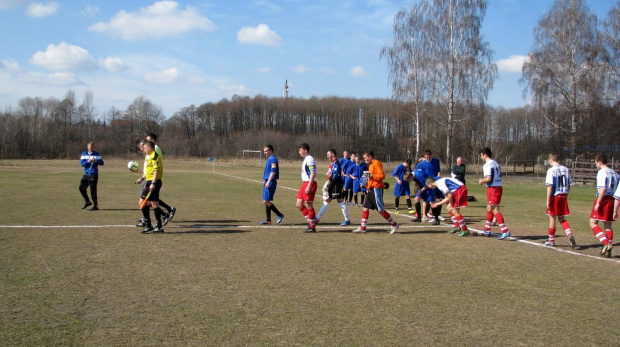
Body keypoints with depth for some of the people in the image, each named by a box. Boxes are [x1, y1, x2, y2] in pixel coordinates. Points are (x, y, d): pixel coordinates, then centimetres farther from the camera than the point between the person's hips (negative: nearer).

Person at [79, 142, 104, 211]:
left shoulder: (97, 154, 1)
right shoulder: (84, 154, 8)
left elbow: (102, 163, 0)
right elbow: (82, 163, -2)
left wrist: (97, 161, -20)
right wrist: (88, 161, -20)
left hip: (93, 175, -5)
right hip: (86, 174, 5)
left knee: (93, 190, -8)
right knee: (81, 188, 10)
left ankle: (95, 206, -3)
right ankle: (87, 202, 27)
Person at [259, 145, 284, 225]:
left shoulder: (273, 159, -13)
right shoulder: (269, 159, 17)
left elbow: (273, 171, -21)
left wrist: (268, 182, -24)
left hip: (271, 183, -10)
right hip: (267, 183, 10)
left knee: (266, 201, -10)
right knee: (265, 201, 10)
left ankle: (280, 215, -2)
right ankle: (268, 220, 14)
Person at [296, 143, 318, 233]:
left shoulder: (310, 159, -14)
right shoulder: (306, 159, 18)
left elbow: (313, 173, -21)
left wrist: (308, 186, -24)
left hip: (309, 184, -10)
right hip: (305, 184, 10)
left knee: (309, 205, -4)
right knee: (299, 204, 10)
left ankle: (312, 227, 4)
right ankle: (311, 221, 16)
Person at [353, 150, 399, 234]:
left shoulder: (376, 163, -11)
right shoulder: (371, 165, 17)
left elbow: (382, 175, -20)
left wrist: (371, 175, -23)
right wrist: (366, 185, 16)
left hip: (376, 189, -10)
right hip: (371, 189, 10)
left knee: (380, 210, -5)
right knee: (365, 207, 5)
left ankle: (394, 225, 8)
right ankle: (362, 228, 7)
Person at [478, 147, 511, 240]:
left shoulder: (487, 165, -14)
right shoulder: (496, 164, 14)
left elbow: (488, 179, -22)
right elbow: (499, 176, 16)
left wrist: (481, 181, -2)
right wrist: (484, 180, 18)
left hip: (492, 188, -9)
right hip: (498, 187, 9)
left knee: (495, 210, -8)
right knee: (489, 208, 19)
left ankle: (505, 231, -14)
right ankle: (487, 230, 30)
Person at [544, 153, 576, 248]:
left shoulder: (551, 170, -13)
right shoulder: (566, 169, 6)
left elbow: (550, 186, -16)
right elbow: (569, 184, 9)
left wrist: (548, 200, -13)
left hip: (554, 196, -5)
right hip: (563, 196, 5)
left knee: (552, 218, 8)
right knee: (562, 219, 15)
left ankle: (551, 240, 19)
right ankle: (570, 235, -7)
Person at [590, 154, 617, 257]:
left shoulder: (602, 172, -10)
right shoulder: (614, 173, 15)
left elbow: (603, 188, -20)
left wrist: (598, 203, -20)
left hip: (603, 199, -8)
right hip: (612, 200, 8)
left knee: (593, 223, -4)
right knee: (608, 225, 11)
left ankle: (606, 244, -16)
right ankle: (608, 251, 12)